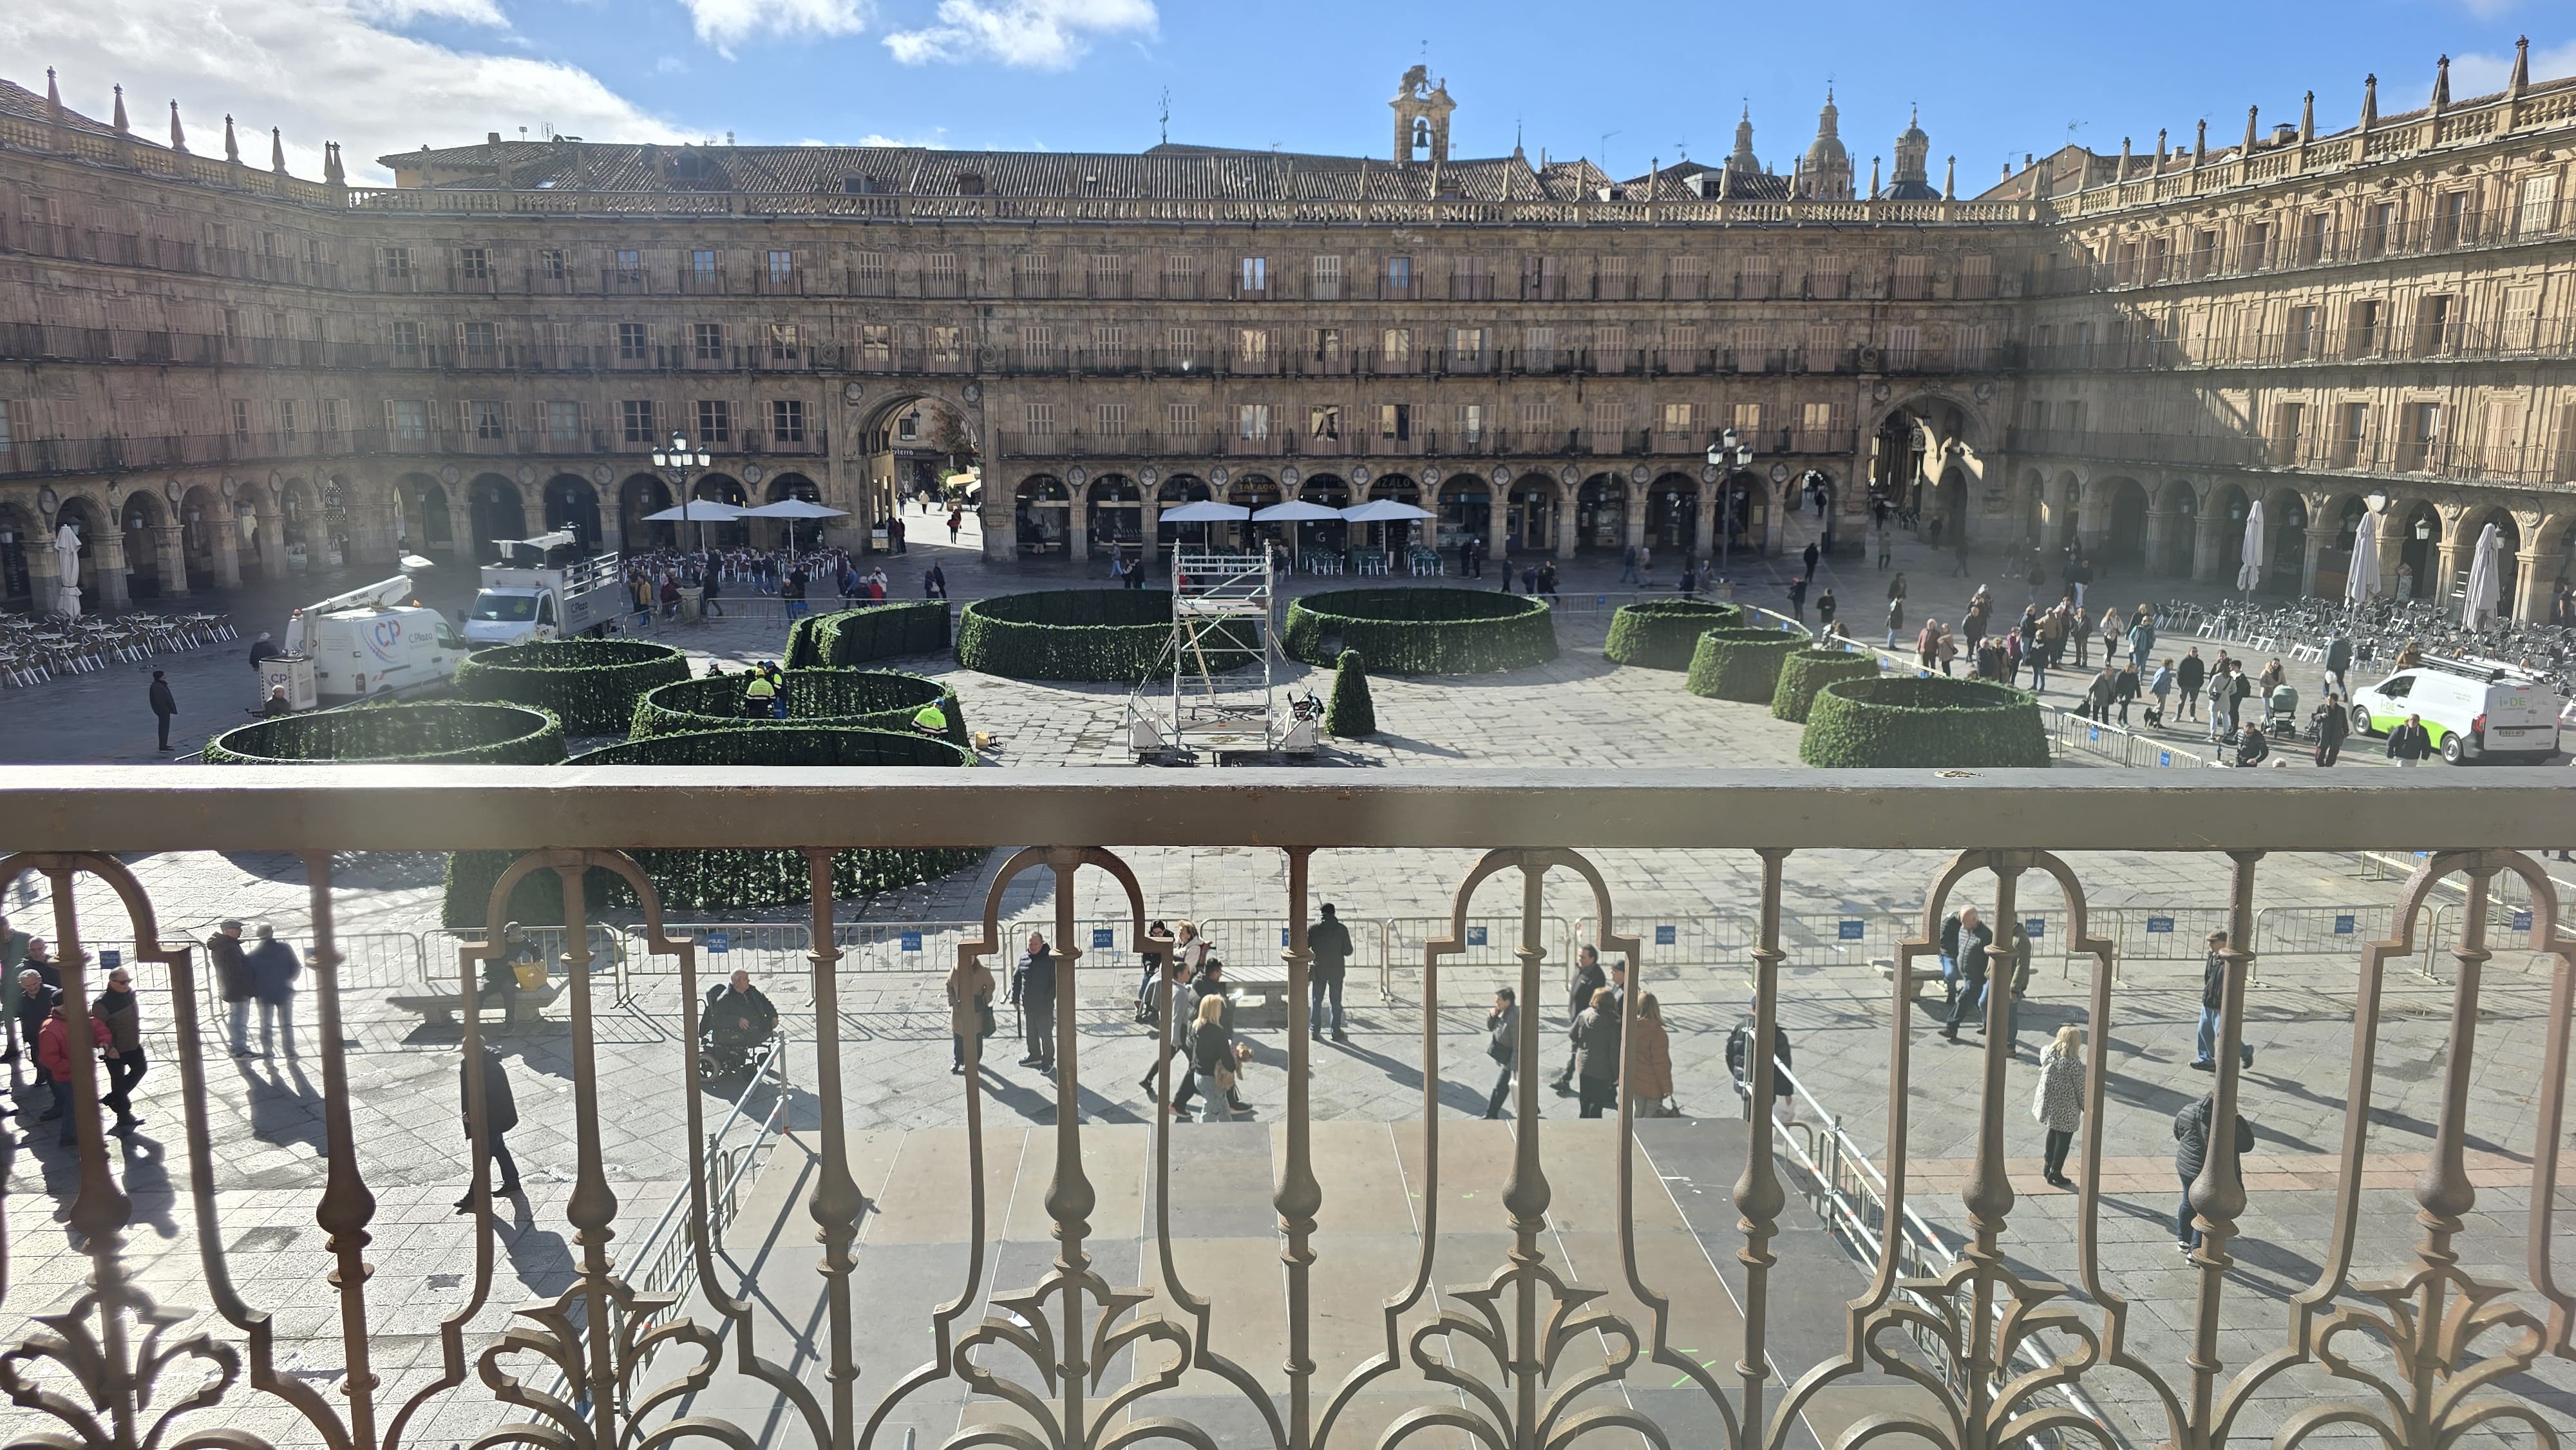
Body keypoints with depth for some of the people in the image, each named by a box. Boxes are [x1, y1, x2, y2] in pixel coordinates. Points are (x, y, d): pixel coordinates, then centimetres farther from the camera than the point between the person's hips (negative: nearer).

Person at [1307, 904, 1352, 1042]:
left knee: (1316, 1001, 11)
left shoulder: (1313, 929, -5)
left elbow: (1305, 948, -3)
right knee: (1336, 1002, 6)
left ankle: (1315, 1031, 13)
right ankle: (1336, 1032, 8)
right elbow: (1348, 951, -5)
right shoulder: (1342, 929, -7)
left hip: (1318, 970, 1)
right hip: (1337, 971, -1)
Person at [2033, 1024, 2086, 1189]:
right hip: (2066, 1110, -6)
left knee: (2053, 1134, 24)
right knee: (2064, 1139, 9)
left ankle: (2048, 1166, 36)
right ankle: (2055, 1172, 14)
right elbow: (2080, 1088, -16)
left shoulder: (2049, 1054, -8)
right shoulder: (2074, 1063, -23)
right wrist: (2086, 1108, -3)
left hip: (2049, 1105, 6)